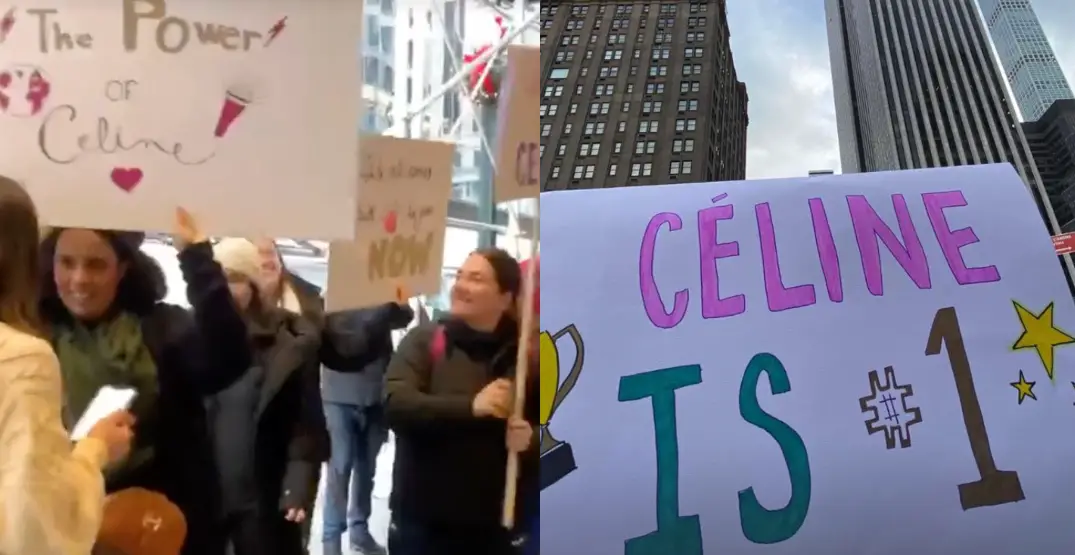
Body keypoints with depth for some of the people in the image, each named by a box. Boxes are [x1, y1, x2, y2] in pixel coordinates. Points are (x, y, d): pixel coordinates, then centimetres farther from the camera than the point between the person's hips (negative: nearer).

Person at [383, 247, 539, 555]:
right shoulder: (424, 341, -2)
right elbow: (395, 404, -16)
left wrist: (531, 439, -18)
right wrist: (470, 406, -27)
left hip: (493, 525, 1)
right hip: (422, 521, -1)